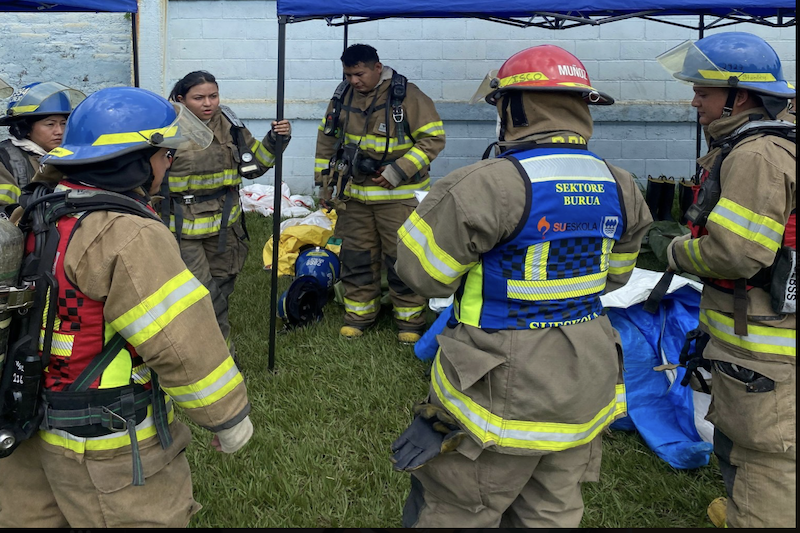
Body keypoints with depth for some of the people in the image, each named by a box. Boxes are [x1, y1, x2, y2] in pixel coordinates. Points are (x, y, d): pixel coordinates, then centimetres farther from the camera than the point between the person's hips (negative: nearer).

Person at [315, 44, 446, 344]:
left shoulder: (406, 95, -11)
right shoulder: (343, 96, 6)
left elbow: (434, 138, -12)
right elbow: (327, 136, 18)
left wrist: (398, 172, -18)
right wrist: (323, 178, 13)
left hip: (398, 195, -5)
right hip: (354, 194, 5)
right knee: (356, 256, 12)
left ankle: (410, 319, 15)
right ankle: (359, 314, 28)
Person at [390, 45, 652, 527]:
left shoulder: (493, 185, -22)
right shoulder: (618, 187, 2)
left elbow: (422, 271, -14)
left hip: (503, 391, -6)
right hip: (586, 385, 7)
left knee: (453, 513, 12)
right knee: (551, 513, 22)